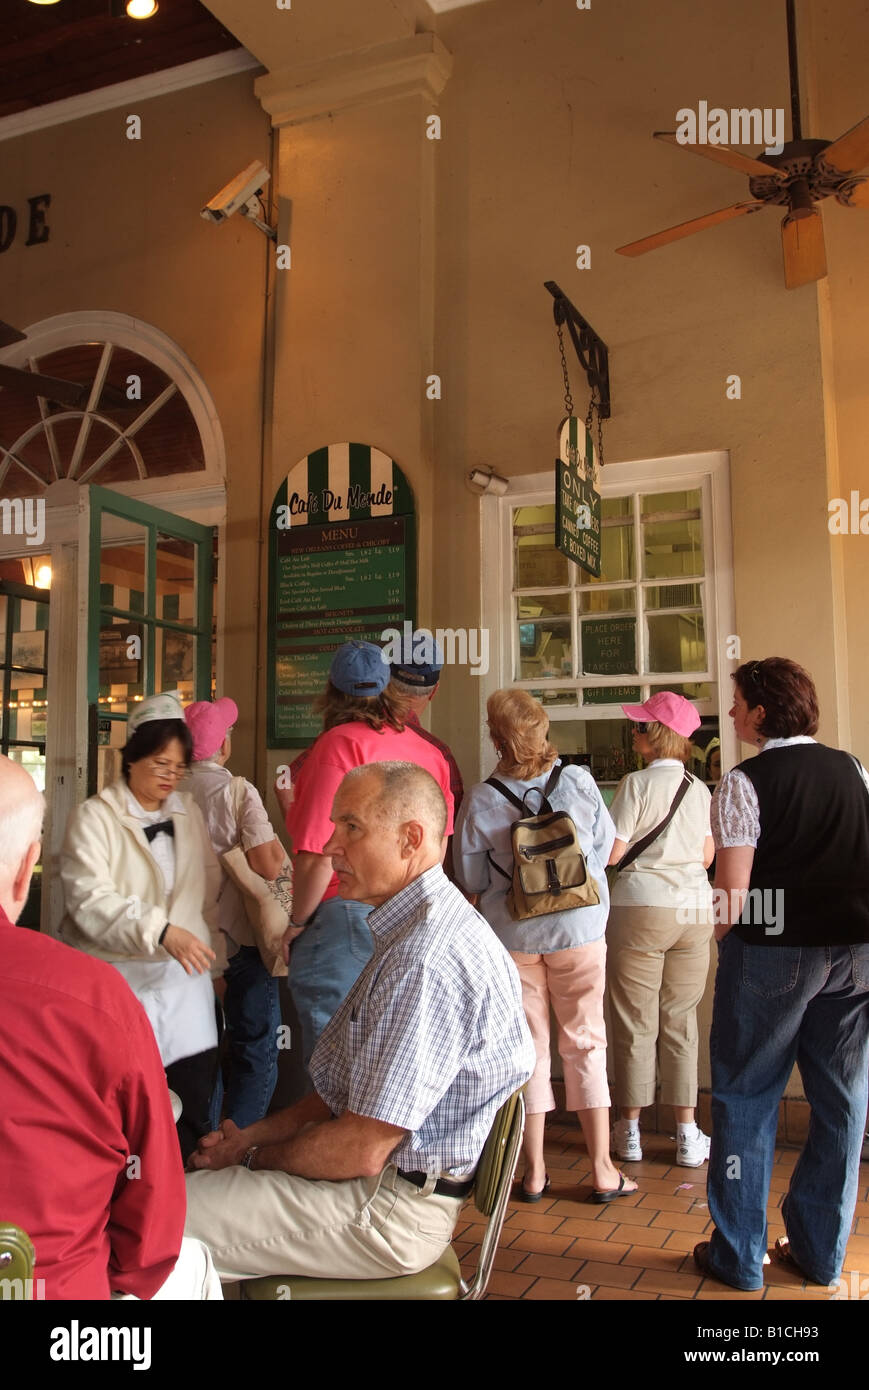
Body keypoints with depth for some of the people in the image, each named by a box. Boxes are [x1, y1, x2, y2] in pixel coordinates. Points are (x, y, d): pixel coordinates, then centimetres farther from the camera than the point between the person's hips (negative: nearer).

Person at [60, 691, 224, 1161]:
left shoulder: (189, 813, 13)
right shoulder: (94, 817, -3)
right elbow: (91, 901, -15)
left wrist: (212, 958, 17)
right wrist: (161, 932, -25)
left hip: (184, 976, 5)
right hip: (119, 979, -4)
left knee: (196, 1102, 5)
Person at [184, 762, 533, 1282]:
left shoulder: (428, 960, -26)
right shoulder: (414, 932, 11)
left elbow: (361, 1150, -24)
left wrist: (254, 1157, -7)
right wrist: (253, 1136, 4)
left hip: (391, 1207, -10)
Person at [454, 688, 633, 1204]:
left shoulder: (482, 799, -11)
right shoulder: (579, 781, -8)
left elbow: (472, 879, -3)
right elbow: (607, 848, 4)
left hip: (513, 935, 0)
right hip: (579, 929, 0)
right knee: (586, 1043, 10)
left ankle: (534, 1171, 17)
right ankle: (603, 1170, 15)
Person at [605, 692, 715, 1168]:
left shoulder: (637, 784, -10)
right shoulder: (699, 788, 6)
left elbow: (611, 853, -12)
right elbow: (708, 855, 12)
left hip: (640, 907, -4)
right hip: (695, 908, 4)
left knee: (635, 1023, 7)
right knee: (680, 1021, 11)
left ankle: (630, 1130, 17)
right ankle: (688, 1134, 14)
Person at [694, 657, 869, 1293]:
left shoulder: (744, 783, -11)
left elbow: (734, 890, -14)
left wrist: (722, 937, 4)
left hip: (774, 953, -5)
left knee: (746, 1097, 8)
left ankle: (739, 1256, 17)